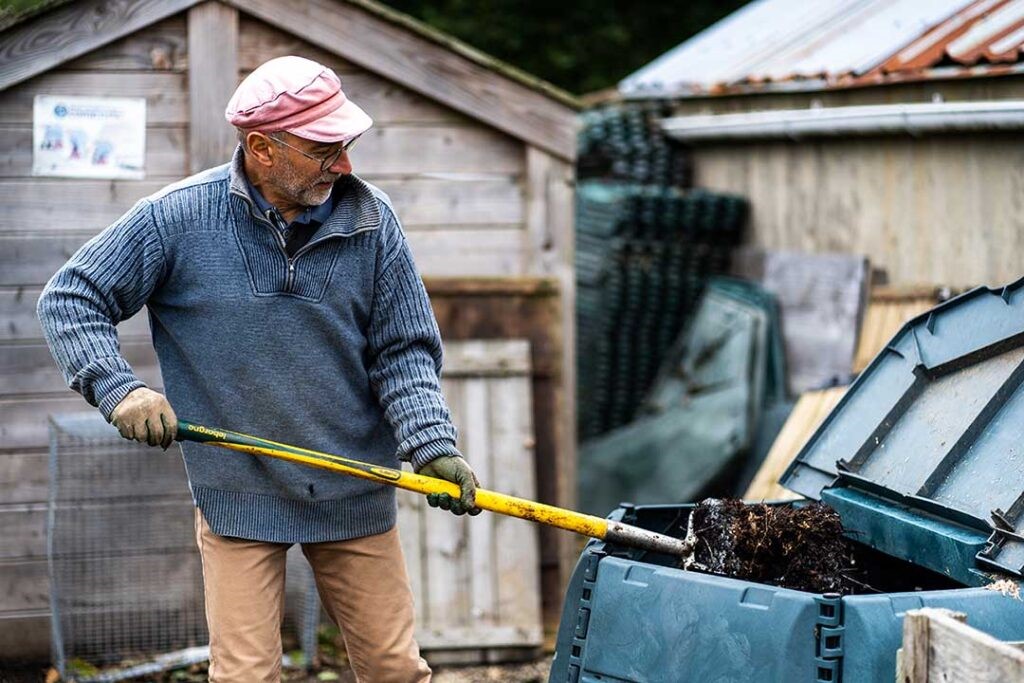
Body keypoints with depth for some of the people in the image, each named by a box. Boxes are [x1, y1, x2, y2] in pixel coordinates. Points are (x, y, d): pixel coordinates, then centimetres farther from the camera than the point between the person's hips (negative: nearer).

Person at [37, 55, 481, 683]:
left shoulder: (371, 220, -3)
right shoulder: (178, 218, -9)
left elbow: (404, 350, 1)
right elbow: (70, 299, -2)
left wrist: (434, 445, -14)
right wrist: (120, 390, -17)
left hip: (356, 494, 2)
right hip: (238, 495, -2)